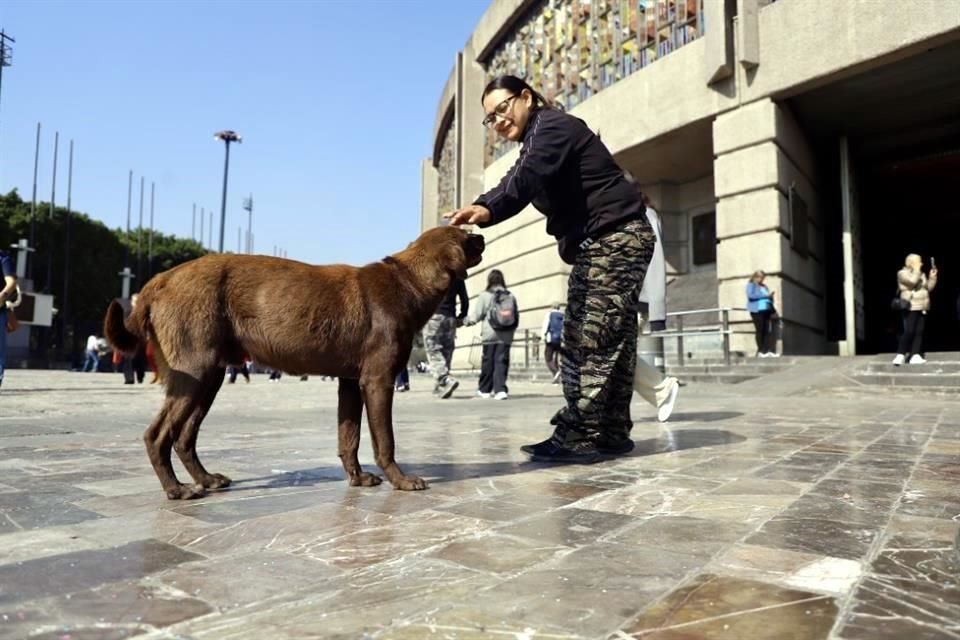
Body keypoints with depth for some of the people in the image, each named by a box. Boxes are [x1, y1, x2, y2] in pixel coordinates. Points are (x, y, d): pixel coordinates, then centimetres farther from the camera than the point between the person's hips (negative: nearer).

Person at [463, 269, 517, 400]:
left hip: (490, 335, -2)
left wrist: (466, 321, 13)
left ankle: (484, 389, 22)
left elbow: (476, 314, -4)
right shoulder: (510, 296, 6)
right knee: (502, 362, 1)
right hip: (506, 336, 2)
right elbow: (516, 317, 10)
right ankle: (500, 389, -10)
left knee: (488, 362, 9)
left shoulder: (485, 296, -5)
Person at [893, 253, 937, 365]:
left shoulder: (921, 274, 17)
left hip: (922, 308, 7)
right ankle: (900, 355, -7)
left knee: (919, 332, 3)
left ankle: (915, 355, 4)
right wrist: (917, 270, -12)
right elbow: (912, 281, -22)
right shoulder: (903, 273, -5)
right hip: (911, 308, -7)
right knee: (909, 331, -12)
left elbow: (928, 287, 17)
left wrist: (932, 277, 5)